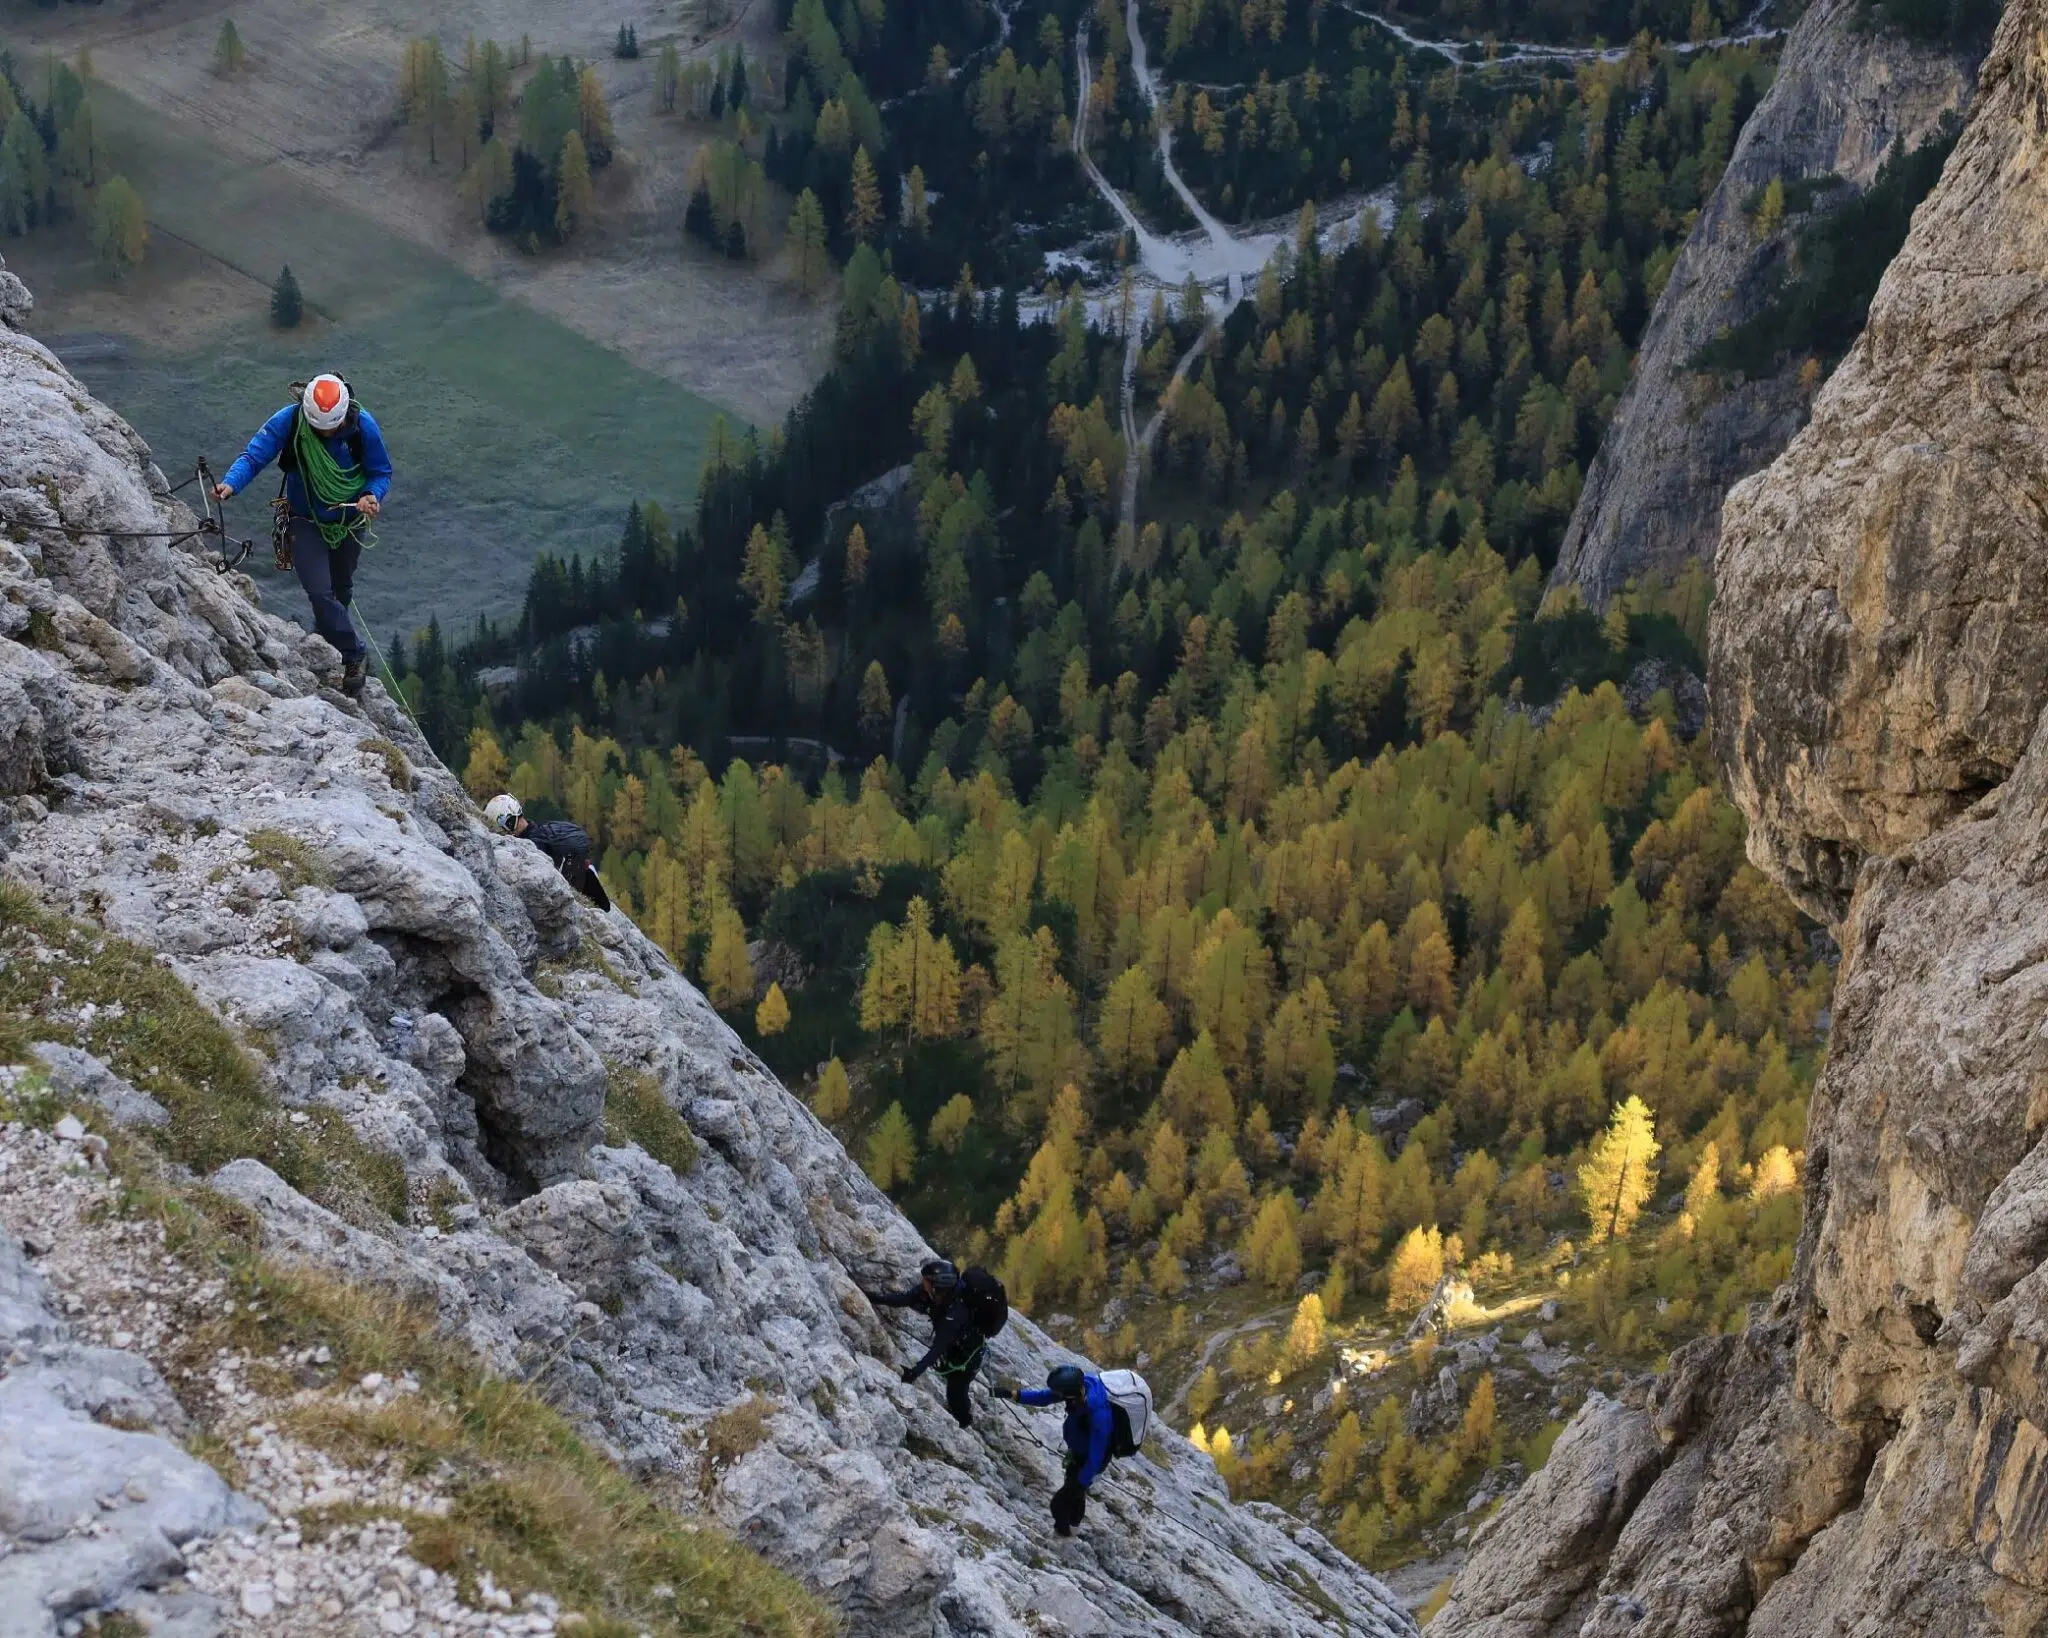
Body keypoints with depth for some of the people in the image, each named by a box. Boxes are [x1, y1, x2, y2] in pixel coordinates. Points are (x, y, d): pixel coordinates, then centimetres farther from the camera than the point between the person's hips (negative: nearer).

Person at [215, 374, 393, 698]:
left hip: (349, 522, 2)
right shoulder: (288, 421, -25)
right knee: (320, 592, -18)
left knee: (341, 590, 21)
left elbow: (381, 473, -10)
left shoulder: (363, 426, -22)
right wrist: (231, 483, -46)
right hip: (306, 522, -2)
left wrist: (373, 495, -32)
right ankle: (353, 654, -3)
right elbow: (253, 456, -26)